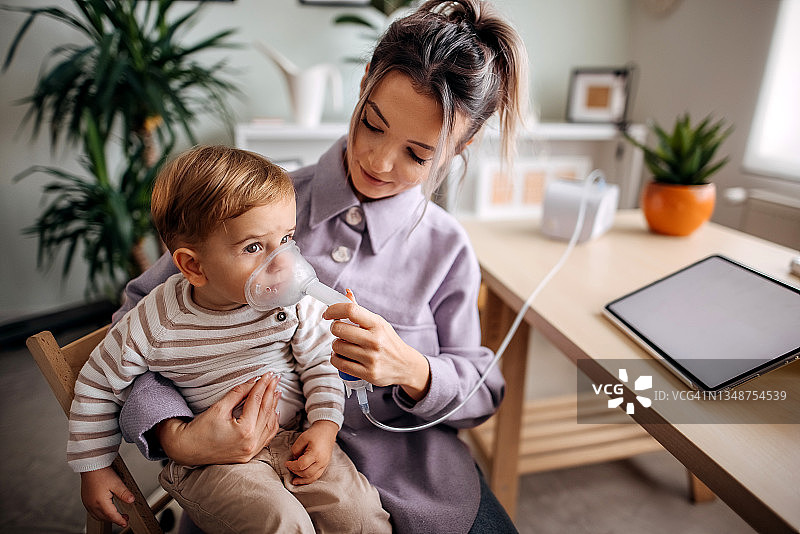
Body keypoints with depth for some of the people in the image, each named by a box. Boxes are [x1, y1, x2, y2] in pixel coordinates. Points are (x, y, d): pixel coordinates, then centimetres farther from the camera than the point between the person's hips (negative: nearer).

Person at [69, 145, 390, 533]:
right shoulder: (156, 324, -14)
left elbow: (321, 363, 2)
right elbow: (98, 385, 2)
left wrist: (325, 426, -10)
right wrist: (94, 470, 10)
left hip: (294, 440, 2)